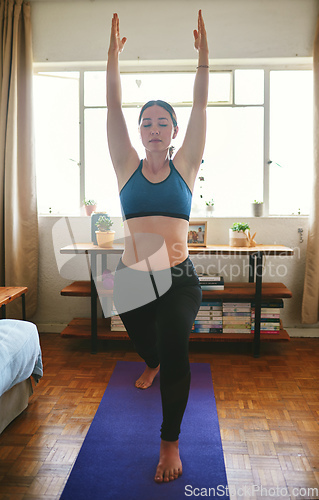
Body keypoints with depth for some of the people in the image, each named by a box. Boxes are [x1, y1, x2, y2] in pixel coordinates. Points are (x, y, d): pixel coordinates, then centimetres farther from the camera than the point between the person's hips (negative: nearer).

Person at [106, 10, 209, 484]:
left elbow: (200, 107, -3)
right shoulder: (128, 167, 3)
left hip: (178, 278, -2)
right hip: (130, 279, 2)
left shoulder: (185, 166, 2)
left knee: (175, 351, -17)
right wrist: (113, 58, -7)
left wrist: (204, 56, -8)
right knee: (146, 345, 23)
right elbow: (113, 108, -2)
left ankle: (171, 443, 5)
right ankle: (153, 366, 62)